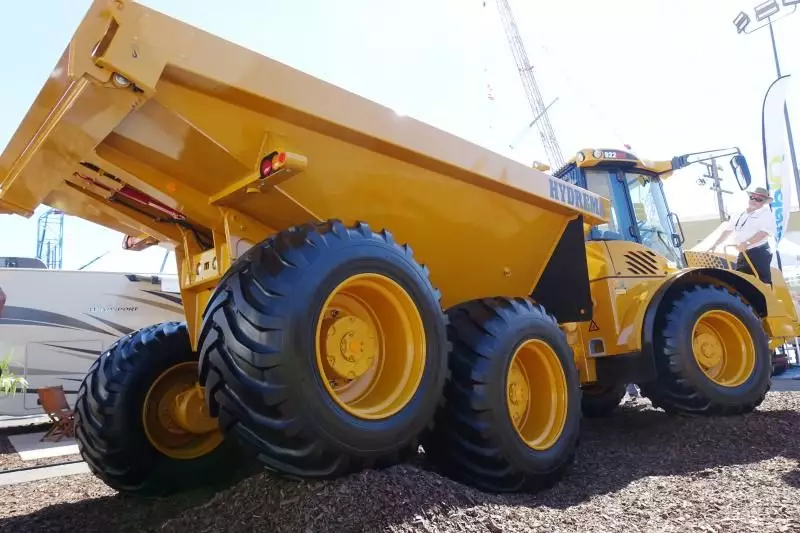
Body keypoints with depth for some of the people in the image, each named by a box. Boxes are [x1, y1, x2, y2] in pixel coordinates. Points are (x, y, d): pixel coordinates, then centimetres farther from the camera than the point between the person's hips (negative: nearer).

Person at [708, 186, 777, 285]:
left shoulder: (766, 213, -3)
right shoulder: (740, 214, 20)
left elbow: (765, 231, -18)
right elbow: (728, 230, 25)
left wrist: (747, 243, -27)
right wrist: (715, 245, 20)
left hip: (759, 253, -7)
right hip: (743, 254, 7)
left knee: (762, 283, -10)